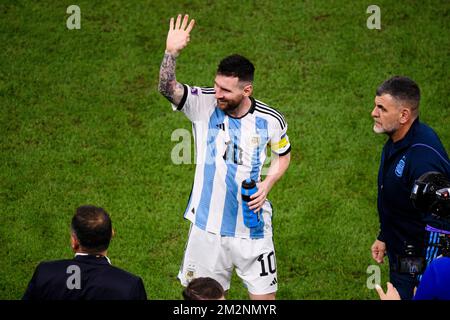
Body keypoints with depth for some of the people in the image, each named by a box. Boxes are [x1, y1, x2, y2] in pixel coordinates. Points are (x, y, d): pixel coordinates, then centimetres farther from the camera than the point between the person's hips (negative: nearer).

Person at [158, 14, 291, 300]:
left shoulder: (271, 120, -9)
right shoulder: (203, 104, -11)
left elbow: (283, 155, 10)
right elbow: (168, 88, -29)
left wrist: (267, 185, -7)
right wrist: (172, 52, -45)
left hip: (252, 226, 0)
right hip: (207, 224, 1)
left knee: (264, 297, 7)